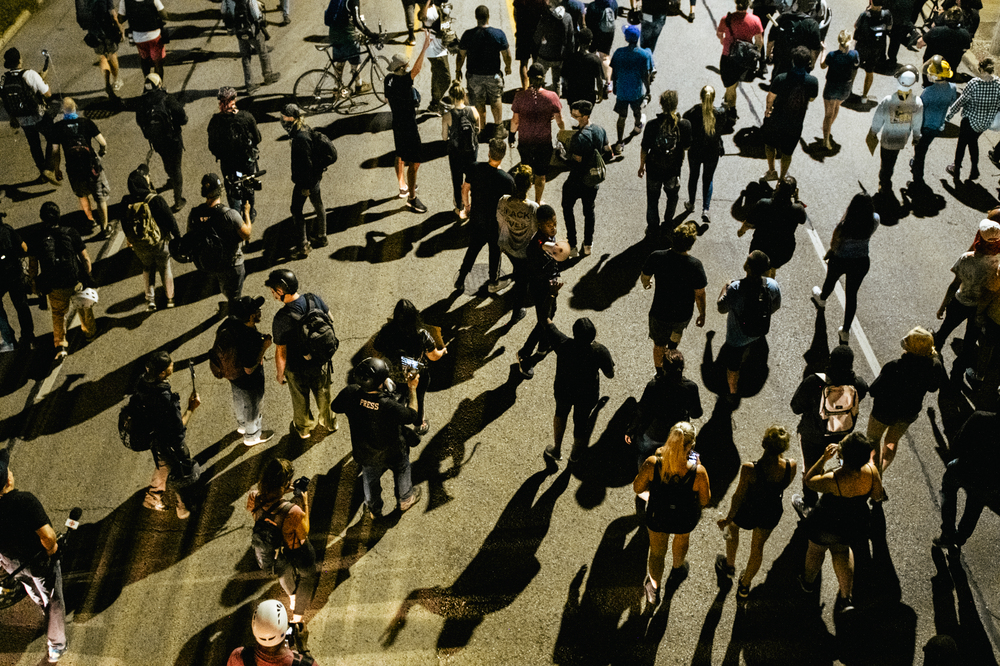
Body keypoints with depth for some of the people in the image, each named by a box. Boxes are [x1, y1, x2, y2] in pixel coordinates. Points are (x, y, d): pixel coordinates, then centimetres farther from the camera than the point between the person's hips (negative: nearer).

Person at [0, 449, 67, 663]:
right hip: (39, 561, -5)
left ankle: (50, 618, 63)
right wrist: (51, 549, -12)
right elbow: (47, 535, -36)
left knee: (34, 593, 35)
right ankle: (57, 646, 35)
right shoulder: (24, 501, -38)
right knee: (53, 600, 20)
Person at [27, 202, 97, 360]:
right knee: (85, 307, 28)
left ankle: (60, 345, 19)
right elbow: (85, 258, -9)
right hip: (76, 282, 0)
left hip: (54, 288, 0)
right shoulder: (70, 233, -15)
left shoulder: (36, 238, -11)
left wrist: (34, 283, 13)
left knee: (58, 315, 24)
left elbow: (32, 266, -3)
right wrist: (88, 276, 6)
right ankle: (90, 332, 48)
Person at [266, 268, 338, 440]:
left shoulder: (281, 318, -33)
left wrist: (280, 374, -5)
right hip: (322, 362, 4)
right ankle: (329, 422, 54)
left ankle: (303, 428, 50)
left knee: (300, 400, 25)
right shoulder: (314, 300, -20)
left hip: (298, 369, -4)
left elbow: (281, 352, -24)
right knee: (323, 394, 30)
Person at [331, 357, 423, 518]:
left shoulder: (350, 393, -33)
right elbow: (412, 416, -23)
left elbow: (336, 407, -9)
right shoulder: (390, 406, -43)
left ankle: (373, 509, 55)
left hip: (364, 453, 3)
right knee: (402, 472, 31)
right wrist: (412, 389, -13)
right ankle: (405, 500, 57)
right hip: (392, 453, -3)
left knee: (370, 478, 32)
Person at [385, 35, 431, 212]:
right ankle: (411, 198, 2)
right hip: (408, 126, -10)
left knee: (401, 156, 25)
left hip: (397, 122, 10)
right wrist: (425, 47, -49)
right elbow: (417, 69, -44)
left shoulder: (389, 79, -1)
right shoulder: (403, 81, -28)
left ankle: (403, 186, 44)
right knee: (414, 162, -3)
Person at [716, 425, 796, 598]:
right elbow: (784, 486, -4)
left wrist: (728, 518, -5)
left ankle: (729, 566, 58)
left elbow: (739, 496, -21)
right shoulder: (791, 466, -27)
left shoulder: (749, 469, -37)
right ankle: (744, 587, 52)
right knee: (758, 547, 29)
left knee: (733, 527, 35)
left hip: (747, 512, -3)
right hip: (772, 513, 3)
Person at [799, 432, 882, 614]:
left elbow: (809, 480, -19)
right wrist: (870, 461, 2)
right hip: (854, 526, 4)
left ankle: (808, 581, 59)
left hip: (826, 527, -4)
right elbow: (877, 494, -5)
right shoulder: (871, 471, -28)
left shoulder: (833, 480, -40)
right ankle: (846, 597, 39)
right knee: (841, 550, 35)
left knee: (816, 549, 29)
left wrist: (824, 458, -20)